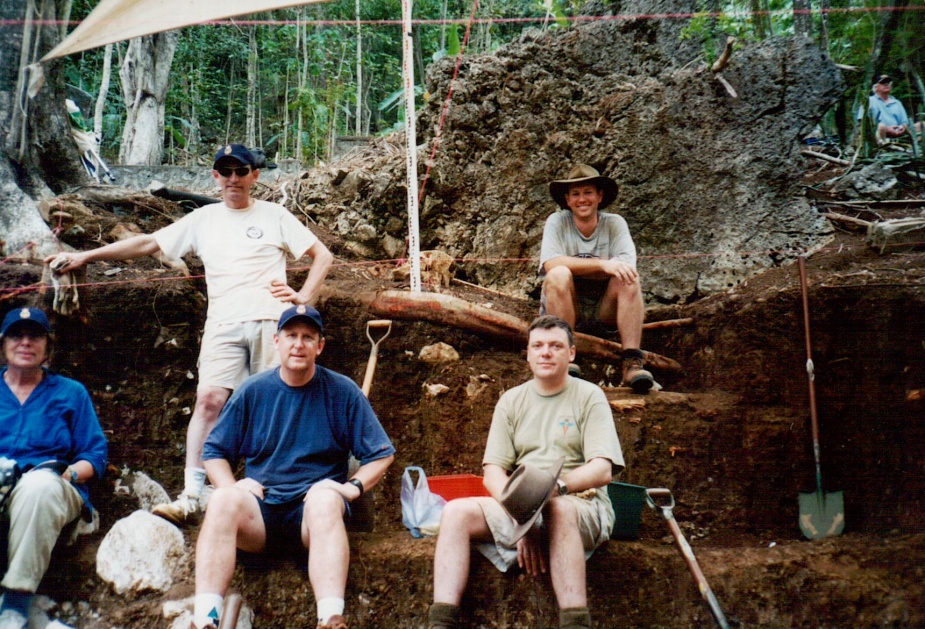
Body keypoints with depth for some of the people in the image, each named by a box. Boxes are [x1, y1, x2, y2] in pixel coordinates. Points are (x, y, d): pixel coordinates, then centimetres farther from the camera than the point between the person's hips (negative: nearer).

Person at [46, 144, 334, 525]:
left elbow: (323, 256, 14)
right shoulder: (203, 219, 19)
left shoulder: (274, 216, 13)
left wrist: (303, 297, 0)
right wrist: (84, 256, 13)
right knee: (209, 398, -14)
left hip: (270, 321, -1)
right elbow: (148, 243, 17)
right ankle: (190, 497, -16)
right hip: (223, 325, 2)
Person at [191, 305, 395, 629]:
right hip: (259, 510, 2)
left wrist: (354, 486, -9)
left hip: (315, 507, -1)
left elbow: (381, 454, 8)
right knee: (223, 500, -31)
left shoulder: (342, 392, 5)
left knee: (325, 499, -37)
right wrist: (231, 486, -6)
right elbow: (214, 451, 13)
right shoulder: (252, 391, 9)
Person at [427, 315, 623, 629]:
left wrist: (557, 485, -28)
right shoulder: (511, 401, 14)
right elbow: (493, 472, 4)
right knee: (456, 511, -21)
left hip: (581, 506, -3)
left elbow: (602, 470, -8)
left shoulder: (589, 396, 4)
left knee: (559, 510, -38)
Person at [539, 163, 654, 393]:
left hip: (605, 308, 2)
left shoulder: (614, 223, -1)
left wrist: (577, 266, -24)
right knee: (558, 275, -29)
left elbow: (627, 266, -18)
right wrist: (602, 265, -31)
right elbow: (551, 264, -23)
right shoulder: (557, 222, -4)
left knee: (629, 279, -25)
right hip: (565, 308, -1)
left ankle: (632, 362, -31)